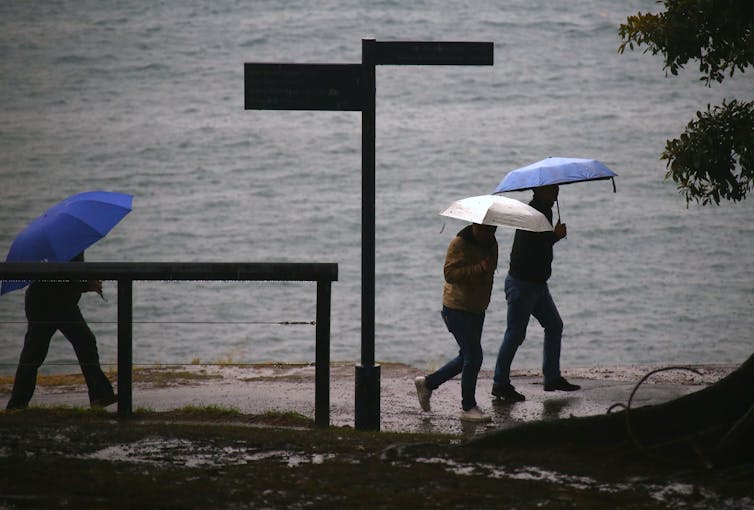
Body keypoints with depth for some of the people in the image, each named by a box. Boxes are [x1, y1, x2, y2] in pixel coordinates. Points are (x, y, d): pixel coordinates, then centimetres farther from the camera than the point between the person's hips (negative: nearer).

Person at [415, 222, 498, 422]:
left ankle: (427, 383, 30)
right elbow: (450, 273, -27)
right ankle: (468, 408, -2)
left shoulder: (491, 243, 8)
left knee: (468, 357, 15)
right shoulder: (459, 244, -17)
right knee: (473, 356, -11)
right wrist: (479, 269, -34)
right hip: (457, 309, -9)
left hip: (477, 309, 9)